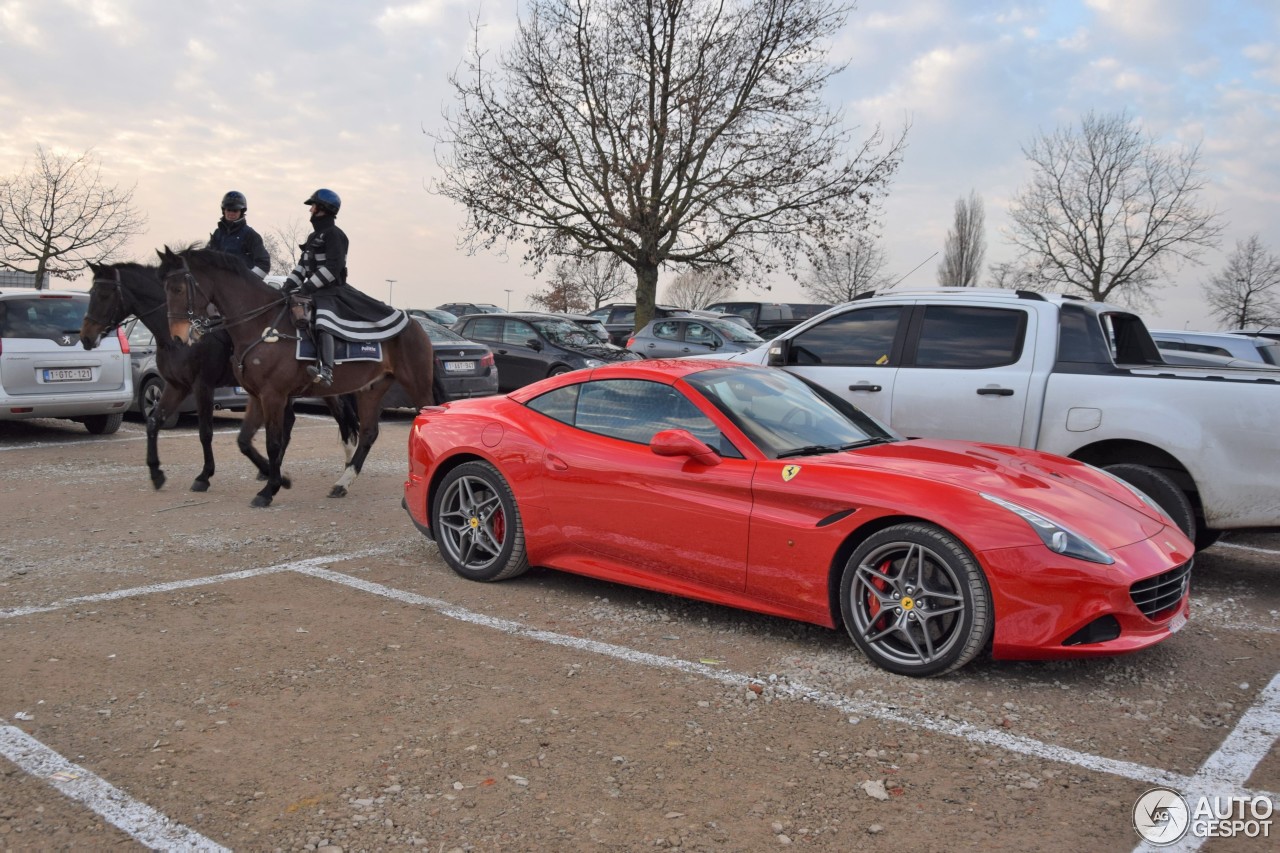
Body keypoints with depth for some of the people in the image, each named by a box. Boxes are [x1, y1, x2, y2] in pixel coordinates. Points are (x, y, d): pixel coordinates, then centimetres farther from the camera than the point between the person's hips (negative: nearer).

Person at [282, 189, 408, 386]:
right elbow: (302, 266, 22)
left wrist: (307, 288, -21)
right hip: (314, 290, 11)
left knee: (322, 321, -33)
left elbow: (332, 268, -18)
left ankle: (326, 371, -51)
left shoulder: (333, 234, -8)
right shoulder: (314, 236, 22)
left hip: (332, 290, -11)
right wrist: (287, 287, 8)